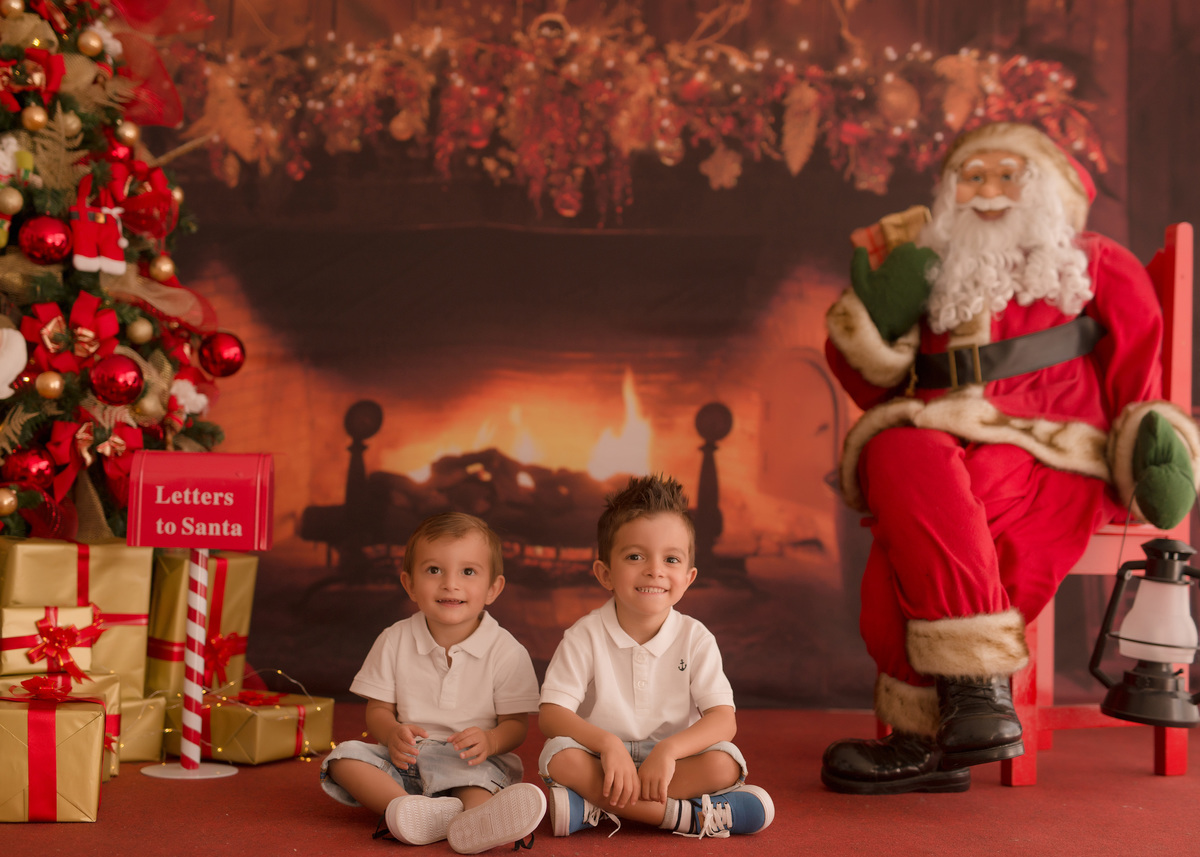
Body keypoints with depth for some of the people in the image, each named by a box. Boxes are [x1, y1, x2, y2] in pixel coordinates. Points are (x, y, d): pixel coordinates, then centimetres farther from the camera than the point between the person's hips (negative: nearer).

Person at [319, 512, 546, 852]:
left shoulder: (506, 651, -5)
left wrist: (490, 741, -27)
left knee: (482, 773, -36)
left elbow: (516, 723, -3)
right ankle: (405, 807, -42)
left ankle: (475, 821, -70)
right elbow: (378, 709, 6)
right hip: (407, 759, 4)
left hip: (472, 762, -4)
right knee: (344, 757, -19)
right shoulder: (394, 642, 2)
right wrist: (393, 733, -18)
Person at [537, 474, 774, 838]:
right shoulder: (585, 637, -8)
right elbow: (551, 713, -15)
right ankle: (683, 815, -31)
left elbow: (723, 719, -13)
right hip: (603, 759, -1)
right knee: (560, 755, -31)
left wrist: (669, 750, -31)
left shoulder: (695, 639, -4)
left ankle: (593, 808, -26)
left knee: (725, 762, -27)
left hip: (672, 760, 1)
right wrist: (607, 743, -32)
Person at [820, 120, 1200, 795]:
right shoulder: (932, 277, 27)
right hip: (937, 448, 4)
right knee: (900, 456, -35)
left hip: (1049, 466, -4)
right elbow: (876, 391, 24)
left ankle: (927, 736, -30)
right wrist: (875, 322, 7)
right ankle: (977, 685, -34)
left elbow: (1137, 378, 14)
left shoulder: (1097, 267, 19)